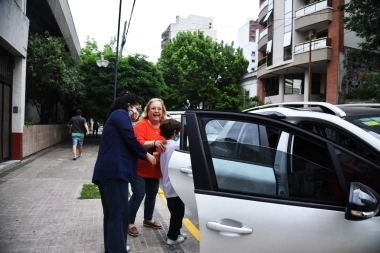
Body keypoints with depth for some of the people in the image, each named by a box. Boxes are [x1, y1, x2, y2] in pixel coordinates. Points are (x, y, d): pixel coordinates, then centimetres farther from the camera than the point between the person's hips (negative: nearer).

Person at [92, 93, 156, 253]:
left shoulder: (116, 116, 28)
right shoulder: (121, 114, -2)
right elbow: (130, 140, -11)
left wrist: (145, 154, 19)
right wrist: (146, 155, 2)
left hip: (107, 170, 11)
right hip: (114, 170, -10)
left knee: (111, 213, 17)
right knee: (119, 214, -9)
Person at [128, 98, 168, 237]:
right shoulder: (141, 124, -15)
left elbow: (165, 145, 14)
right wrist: (154, 143, -37)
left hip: (155, 169, 7)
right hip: (140, 168, -7)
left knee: (152, 195, 16)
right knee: (138, 195, -5)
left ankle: (148, 219, 34)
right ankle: (130, 223, 12)